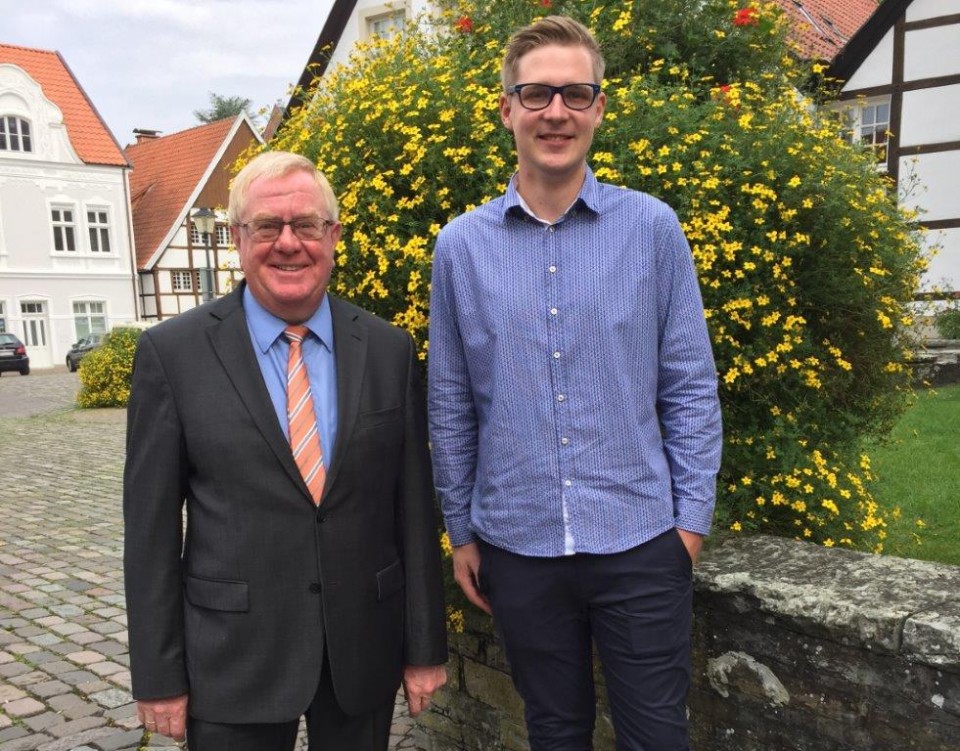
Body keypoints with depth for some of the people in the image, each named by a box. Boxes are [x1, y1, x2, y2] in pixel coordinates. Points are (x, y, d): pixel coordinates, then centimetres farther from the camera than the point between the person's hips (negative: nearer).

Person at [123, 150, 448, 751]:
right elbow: (151, 526, -4)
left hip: (365, 651, 2)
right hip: (233, 657, -1)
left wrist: (426, 647, 3)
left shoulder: (389, 350, -2)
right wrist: (159, 677, -2)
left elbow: (414, 507, 0)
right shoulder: (173, 352, -7)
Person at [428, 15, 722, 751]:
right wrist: (461, 530, 7)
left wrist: (693, 516, -3)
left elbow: (689, 385, 0)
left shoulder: (652, 228, -4)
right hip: (518, 547, 2)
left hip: (640, 543, -1)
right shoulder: (460, 246, -1)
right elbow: (450, 405, 5)